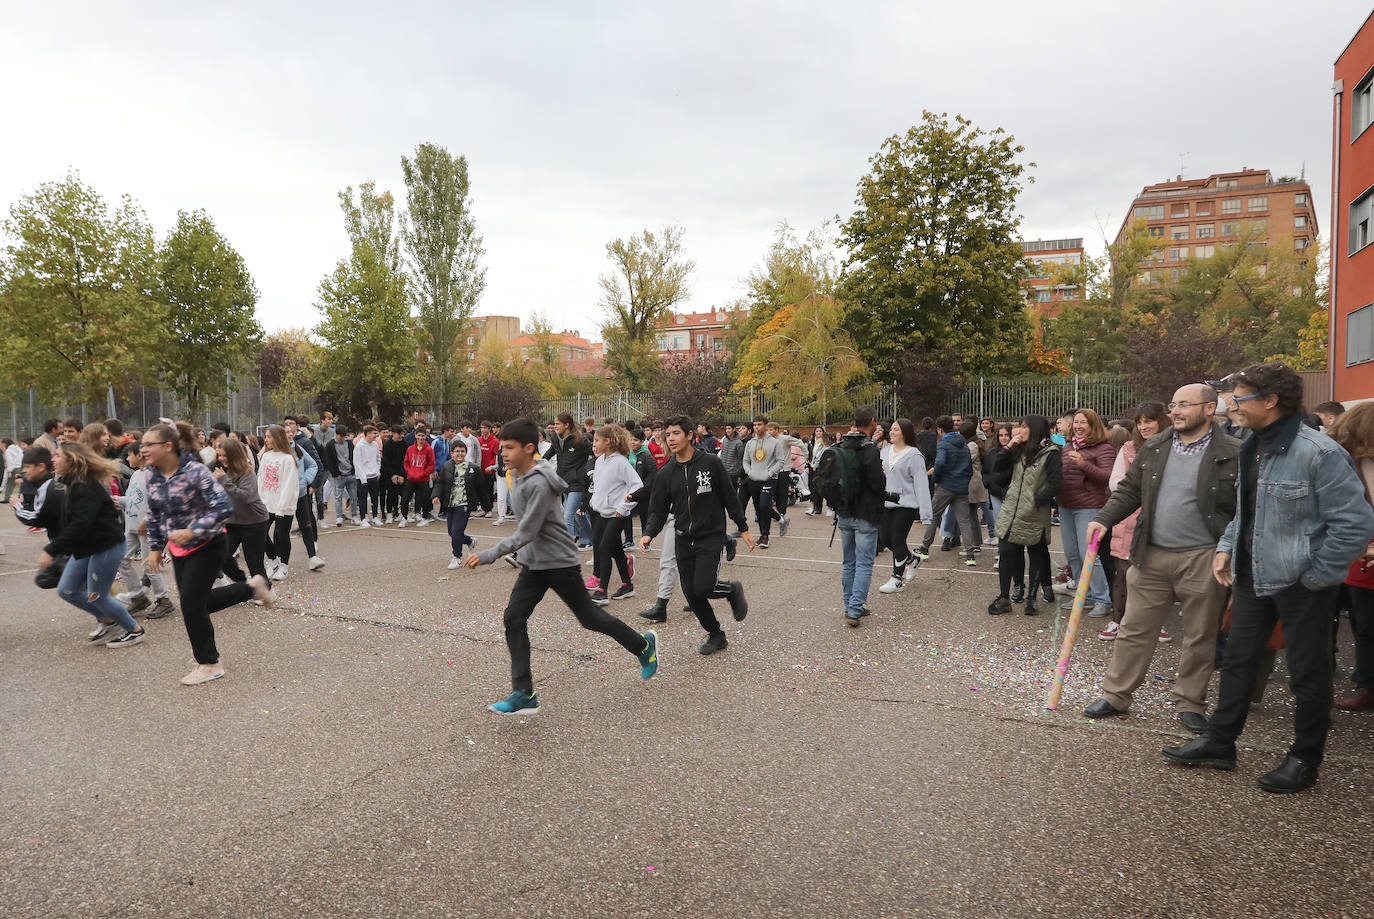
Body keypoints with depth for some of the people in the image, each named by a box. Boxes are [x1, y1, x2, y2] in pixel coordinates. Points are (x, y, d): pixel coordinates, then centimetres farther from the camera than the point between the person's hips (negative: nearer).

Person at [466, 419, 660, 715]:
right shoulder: (518, 475, 4)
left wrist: (488, 556, -30)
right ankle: (524, 693, 1)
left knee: (588, 617, 7)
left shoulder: (539, 483, -25)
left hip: (559, 562, -8)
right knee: (513, 618, -4)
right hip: (532, 563, 9)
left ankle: (643, 645, 30)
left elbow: (526, 534, -27)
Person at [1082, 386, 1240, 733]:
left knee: (1200, 637, 10)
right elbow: (1130, 490, 13)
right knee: (1134, 629, 9)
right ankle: (1116, 695, 20)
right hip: (1151, 556, 3)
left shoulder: (1233, 455, -6)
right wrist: (1104, 519, 0)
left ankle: (1190, 704, 26)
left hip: (1202, 560, -3)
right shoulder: (1153, 448, 7)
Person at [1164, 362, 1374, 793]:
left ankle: (1305, 761, 24)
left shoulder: (1319, 452, -20)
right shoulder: (1251, 447, 6)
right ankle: (1219, 742, 27)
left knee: (1307, 671, 8)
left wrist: (1315, 575, -16)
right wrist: (1227, 546, 8)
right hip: (1252, 574, 8)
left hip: (1301, 582, -8)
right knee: (1237, 659, 15)